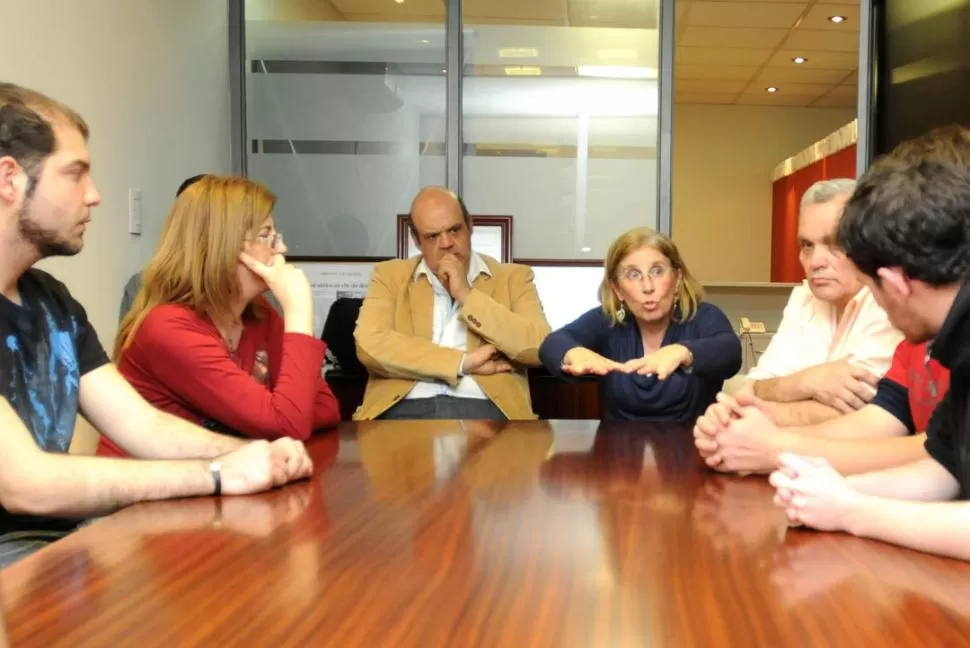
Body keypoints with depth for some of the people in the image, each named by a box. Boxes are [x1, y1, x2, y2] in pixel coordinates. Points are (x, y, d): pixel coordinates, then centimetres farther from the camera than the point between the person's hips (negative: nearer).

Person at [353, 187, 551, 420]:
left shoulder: (513, 277, 13)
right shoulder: (389, 276, 14)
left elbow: (539, 348, -2)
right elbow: (370, 345, -4)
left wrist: (467, 295, -4)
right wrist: (464, 363, -8)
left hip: (485, 409, -1)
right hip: (404, 409, 1)